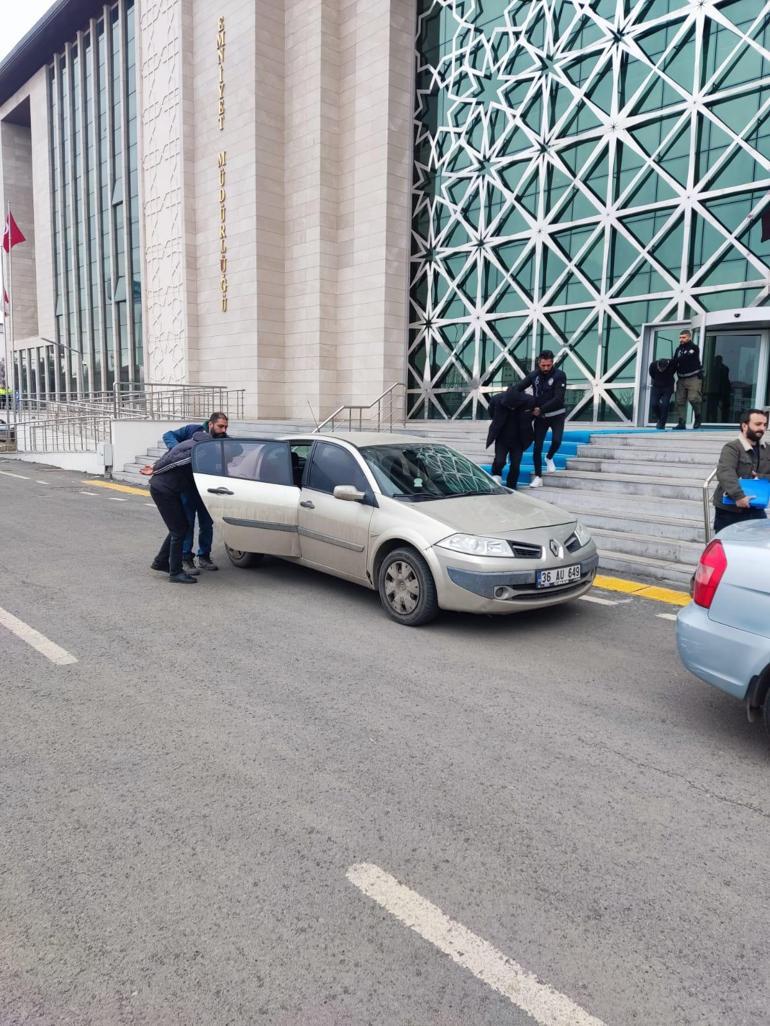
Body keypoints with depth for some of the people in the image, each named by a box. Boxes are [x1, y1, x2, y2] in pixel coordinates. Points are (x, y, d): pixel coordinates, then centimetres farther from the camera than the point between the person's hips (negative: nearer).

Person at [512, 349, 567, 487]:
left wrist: (541, 409, -23)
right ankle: (538, 477, 6)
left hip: (557, 415, -3)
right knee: (537, 446, -2)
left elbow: (559, 398, -21)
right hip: (540, 417, 3)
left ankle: (549, 458, 16)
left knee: (556, 441, -19)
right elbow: (518, 388, 1)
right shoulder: (534, 375, -3)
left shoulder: (560, 375, -13)